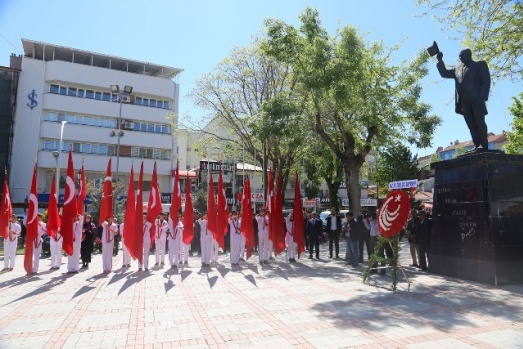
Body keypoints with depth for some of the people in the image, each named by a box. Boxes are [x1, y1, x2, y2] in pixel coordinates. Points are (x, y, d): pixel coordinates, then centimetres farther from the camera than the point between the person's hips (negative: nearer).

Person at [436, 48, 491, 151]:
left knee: (479, 122, -7)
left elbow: (486, 81, 1)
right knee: (471, 124, -2)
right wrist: (440, 61, 12)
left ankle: (484, 145, -5)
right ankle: (477, 146, -3)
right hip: (464, 101, 4)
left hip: (477, 99, -4)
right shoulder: (457, 69, 25)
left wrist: (482, 97, -13)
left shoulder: (480, 65, 12)